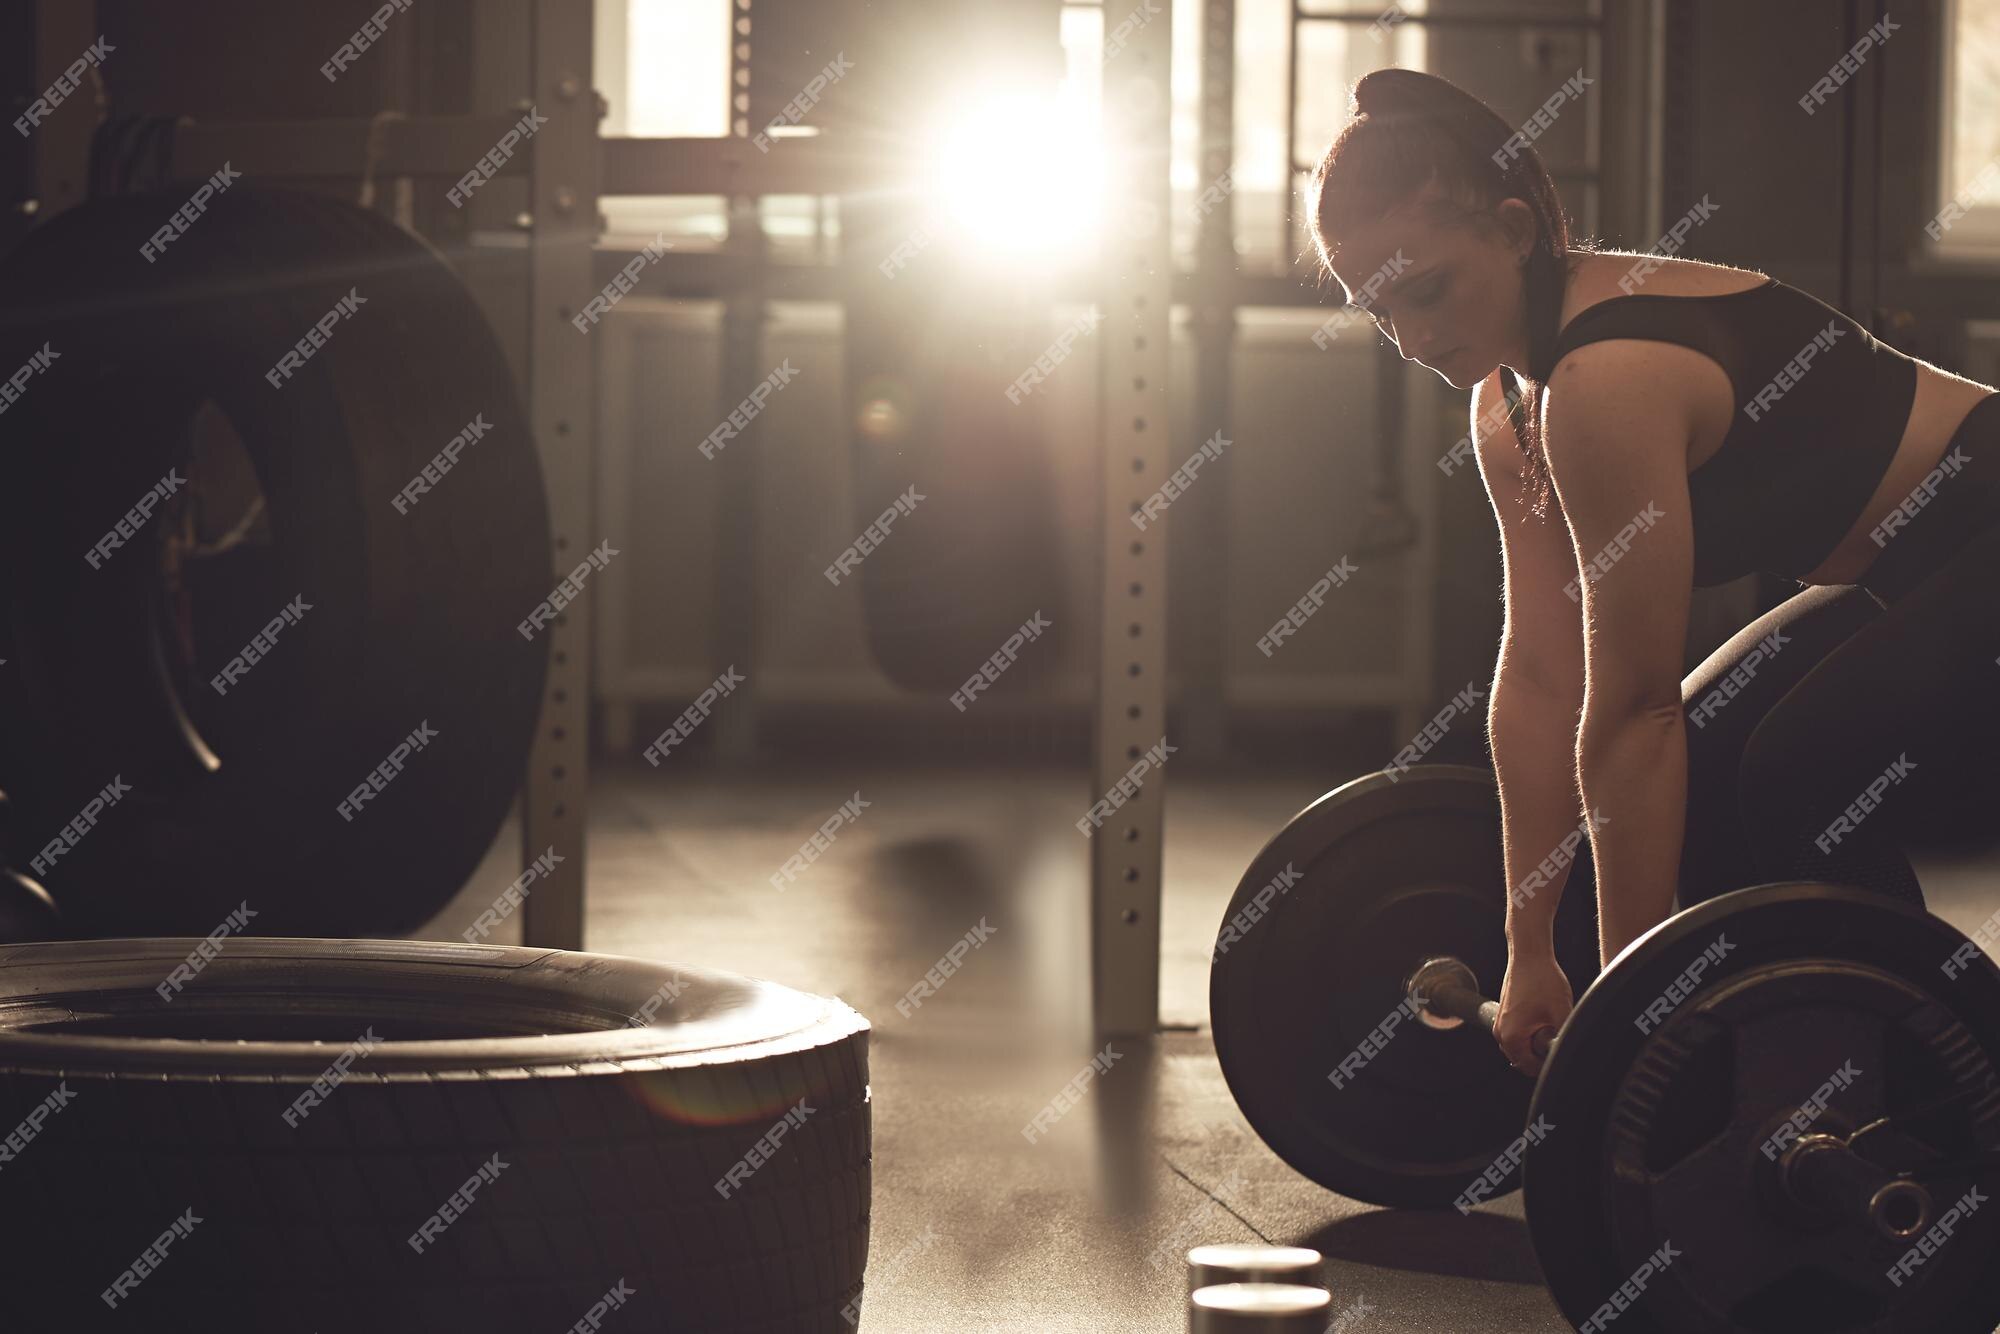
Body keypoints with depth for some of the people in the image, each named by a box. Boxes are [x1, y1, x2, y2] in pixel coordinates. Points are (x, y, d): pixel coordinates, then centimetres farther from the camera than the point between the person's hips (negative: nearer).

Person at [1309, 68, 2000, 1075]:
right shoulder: (1510, 401, 1)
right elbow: (1540, 680, 3)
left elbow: (1632, 711, -27)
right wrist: (1529, 954, 4)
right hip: (1918, 574, 10)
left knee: (1808, 783, -23)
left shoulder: (1609, 382, -28)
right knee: (1696, 770, 5)